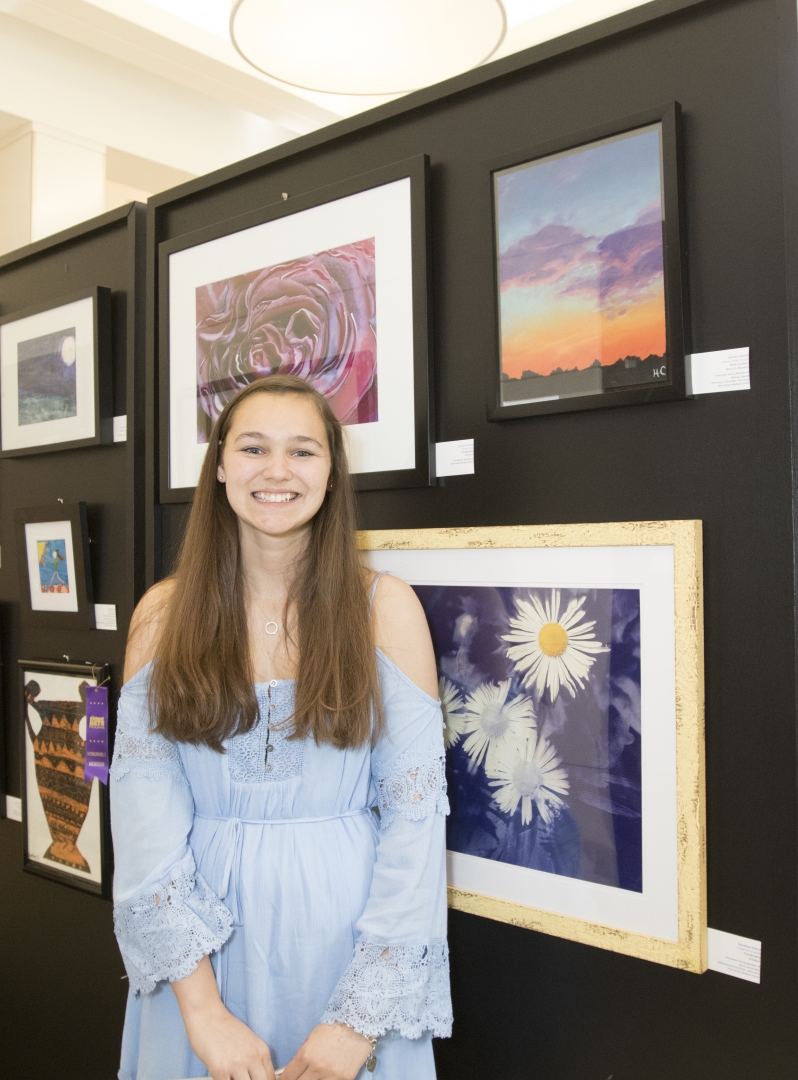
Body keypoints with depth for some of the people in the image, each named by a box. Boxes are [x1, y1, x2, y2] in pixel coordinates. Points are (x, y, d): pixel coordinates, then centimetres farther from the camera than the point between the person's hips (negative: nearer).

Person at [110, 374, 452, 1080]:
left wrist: (362, 1017, -13)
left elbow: (416, 811, -10)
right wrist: (201, 1006, -14)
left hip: (347, 925, -1)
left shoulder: (385, 607, -7)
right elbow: (144, 805, -7)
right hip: (200, 933, 2)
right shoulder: (164, 613, -3)